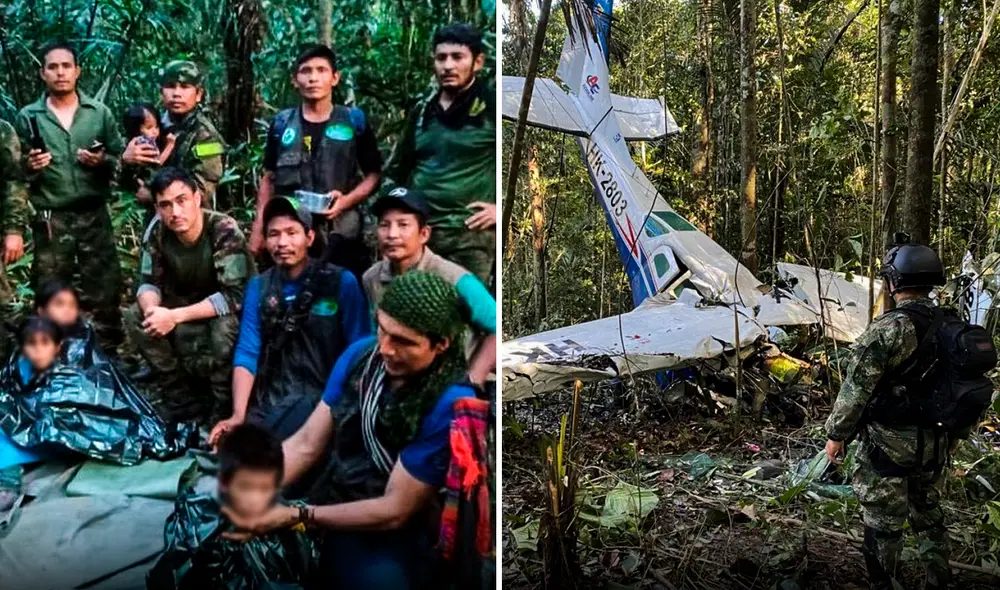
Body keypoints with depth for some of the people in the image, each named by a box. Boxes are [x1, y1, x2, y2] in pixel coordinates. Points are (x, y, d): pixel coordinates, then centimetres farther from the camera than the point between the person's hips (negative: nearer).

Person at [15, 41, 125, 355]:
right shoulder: (28, 117, 4)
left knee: (104, 294, 2)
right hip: (50, 220, 0)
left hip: (94, 217, 0)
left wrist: (102, 161, -12)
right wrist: (29, 167, -15)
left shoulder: (100, 113, 6)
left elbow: (122, 161, 7)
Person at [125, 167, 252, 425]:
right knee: (137, 317, -14)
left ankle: (226, 405, -12)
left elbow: (234, 296, -33)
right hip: (190, 307, 6)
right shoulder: (157, 232, -13)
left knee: (224, 326, -37)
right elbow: (149, 283, -5)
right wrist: (152, 309, -30)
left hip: (235, 311, -6)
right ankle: (182, 398, -3)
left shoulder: (224, 230, -29)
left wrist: (175, 316, -36)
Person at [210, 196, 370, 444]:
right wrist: (238, 415, -11)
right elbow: (247, 353, 3)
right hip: (270, 400, 4)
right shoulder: (258, 286, 10)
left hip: (323, 395, -4)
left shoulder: (342, 282, -2)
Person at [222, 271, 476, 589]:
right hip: (332, 504, 5)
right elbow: (306, 445, 1)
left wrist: (293, 517, -22)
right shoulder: (361, 354, -3)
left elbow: (395, 511, -19)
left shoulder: (451, 404, -22)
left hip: (391, 538, -5)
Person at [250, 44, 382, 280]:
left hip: (340, 235, -2)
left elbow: (373, 174, 5)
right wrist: (258, 229, 8)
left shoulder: (354, 121, 3)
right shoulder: (281, 124, 9)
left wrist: (347, 201, -12)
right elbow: (269, 178, 14)